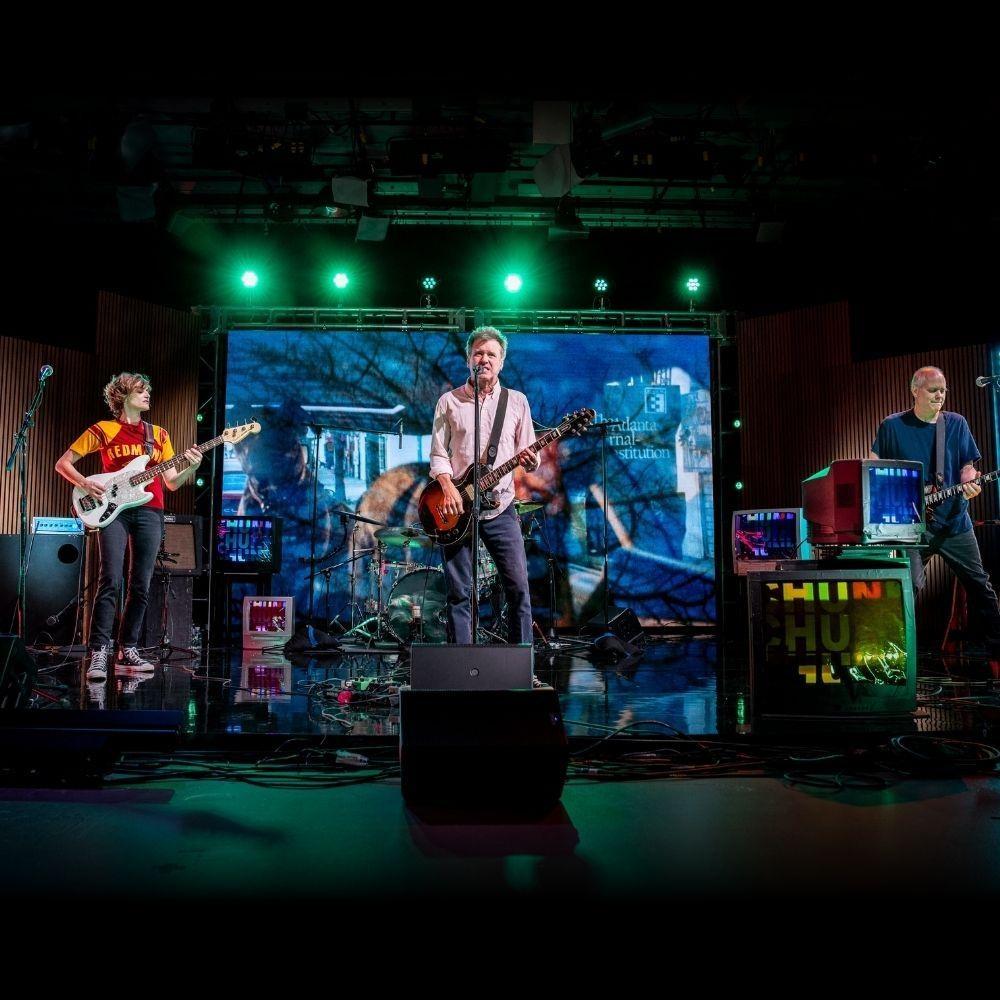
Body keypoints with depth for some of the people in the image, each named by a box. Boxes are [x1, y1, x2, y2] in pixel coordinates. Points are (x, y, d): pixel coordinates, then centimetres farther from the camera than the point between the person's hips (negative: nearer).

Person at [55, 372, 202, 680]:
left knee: (141, 585, 3)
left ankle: (128, 648, 12)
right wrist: (85, 484, -10)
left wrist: (192, 467, -6)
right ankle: (99, 652, -12)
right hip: (113, 509, -4)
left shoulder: (158, 434, 16)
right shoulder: (102, 430, 6)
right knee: (111, 580, -14)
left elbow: (172, 482, 13)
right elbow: (62, 464, 7)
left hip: (149, 512, 4)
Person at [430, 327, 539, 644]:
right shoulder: (449, 401, 7)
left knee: (519, 588, -3)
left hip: (500, 507, 1)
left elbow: (529, 454, 10)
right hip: (456, 507, 0)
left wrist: (530, 461, -14)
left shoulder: (517, 401, 9)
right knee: (459, 593, 2)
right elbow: (438, 454, 5)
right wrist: (448, 488, -12)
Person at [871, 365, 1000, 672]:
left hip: (955, 519, 3)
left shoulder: (957, 423, 7)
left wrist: (969, 482, -14)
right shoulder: (892, 426, -1)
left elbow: (967, 464, 8)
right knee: (909, 586, -10)